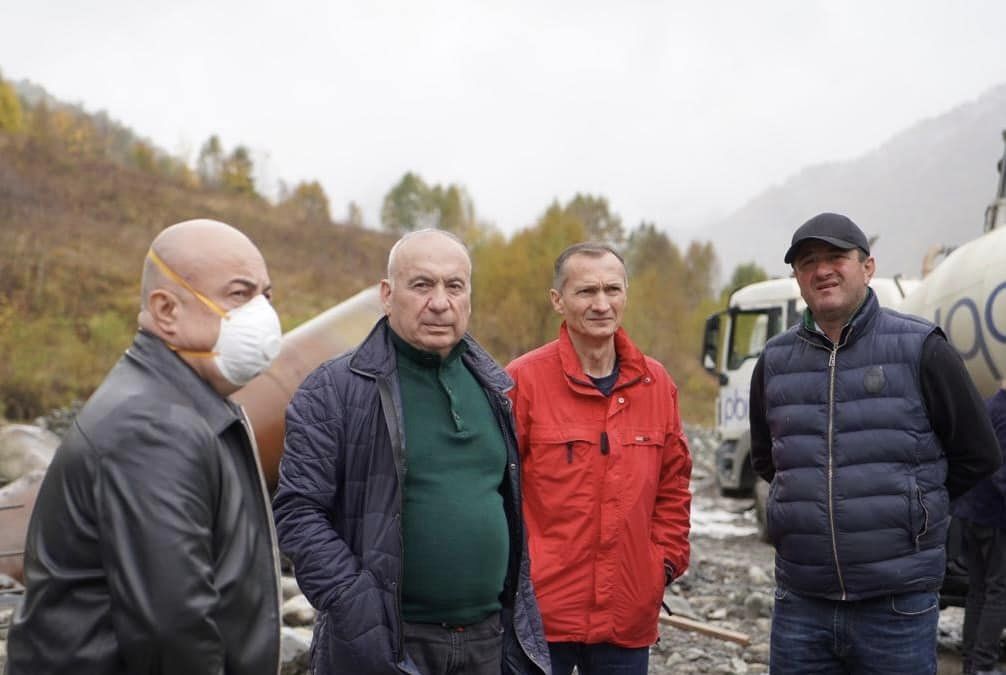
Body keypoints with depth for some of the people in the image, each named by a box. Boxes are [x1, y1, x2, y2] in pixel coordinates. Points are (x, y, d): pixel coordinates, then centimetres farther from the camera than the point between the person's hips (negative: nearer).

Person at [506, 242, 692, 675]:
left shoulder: (655, 383, 7)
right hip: (539, 612, -4)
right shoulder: (522, 380, -8)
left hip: (630, 618, 4)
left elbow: (673, 486, 16)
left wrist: (666, 561, 8)